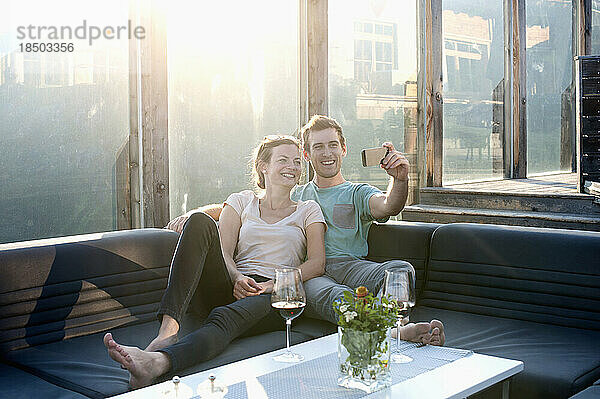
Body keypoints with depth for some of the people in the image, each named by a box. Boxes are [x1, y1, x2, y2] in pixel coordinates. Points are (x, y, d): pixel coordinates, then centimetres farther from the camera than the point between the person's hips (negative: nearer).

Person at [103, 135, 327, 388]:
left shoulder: (308, 210, 20)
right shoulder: (241, 201, 22)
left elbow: (317, 263, 5)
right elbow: (224, 252, 7)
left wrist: (273, 284, -12)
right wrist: (237, 278, -16)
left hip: (273, 295, -1)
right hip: (230, 289, 2)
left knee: (224, 316, -38)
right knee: (200, 221, -24)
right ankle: (167, 331, -41)